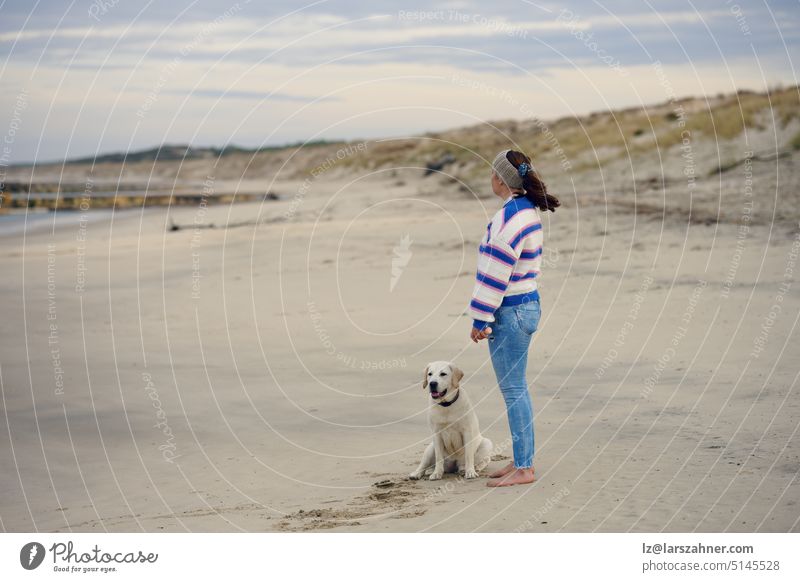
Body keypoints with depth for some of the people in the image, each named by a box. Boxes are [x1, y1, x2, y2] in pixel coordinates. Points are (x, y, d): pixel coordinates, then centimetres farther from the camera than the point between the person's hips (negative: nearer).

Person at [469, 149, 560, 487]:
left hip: (510, 312, -10)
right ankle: (523, 459, 23)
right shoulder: (529, 212, 12)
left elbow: (496, 272, -20)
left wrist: (480, 319, -16)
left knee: (512, 390, -4)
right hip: (526, 304, 10)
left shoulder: (509, 216, -19)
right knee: (516, 389, 16)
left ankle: (523, 468, 0)